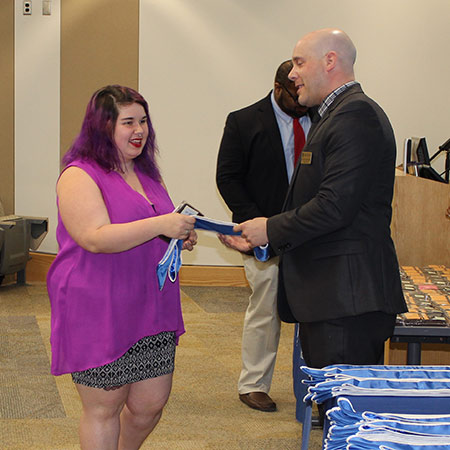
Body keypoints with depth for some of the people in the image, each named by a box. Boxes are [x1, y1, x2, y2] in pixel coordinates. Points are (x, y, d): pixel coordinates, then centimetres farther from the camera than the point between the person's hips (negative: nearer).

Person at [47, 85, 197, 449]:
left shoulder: (147, 174, 15)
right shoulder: (79, 176, -11)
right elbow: (96, 238, -23)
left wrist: (182, 237, 6)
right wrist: (161, 224, -29)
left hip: (151, 308, 7)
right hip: (99, 313, -7)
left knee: (150, 404, 11)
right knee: (103, 409, 4)